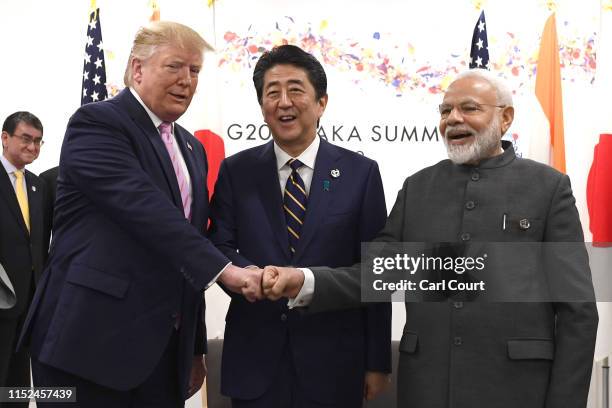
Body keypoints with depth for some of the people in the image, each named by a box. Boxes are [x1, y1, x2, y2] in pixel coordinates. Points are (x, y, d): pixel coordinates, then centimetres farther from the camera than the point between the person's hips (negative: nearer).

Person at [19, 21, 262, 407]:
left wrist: (196, 346, 16)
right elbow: (143, 207, -21)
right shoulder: (96, 122, -7)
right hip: (92, 338, -6)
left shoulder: (192, 147, 16)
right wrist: (223, 269, -28)